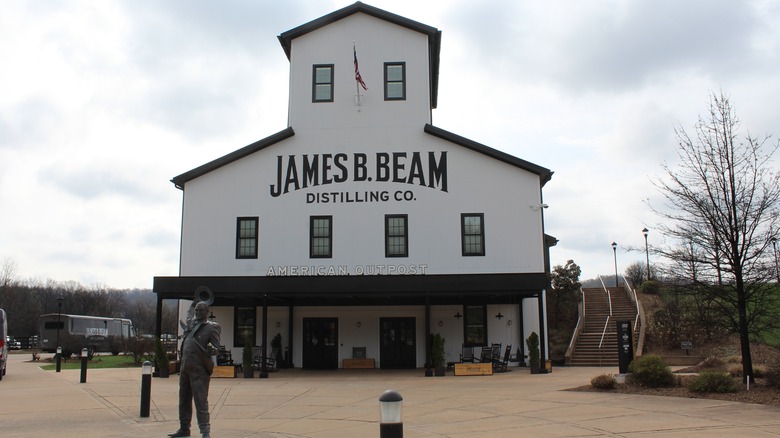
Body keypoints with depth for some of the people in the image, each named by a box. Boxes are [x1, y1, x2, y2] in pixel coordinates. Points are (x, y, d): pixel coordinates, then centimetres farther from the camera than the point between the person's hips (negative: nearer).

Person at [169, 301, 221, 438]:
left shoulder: (211, 327, -5)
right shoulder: (191, 323, 14)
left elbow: (216, 347, -12)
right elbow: (189, 313, 40)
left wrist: (212, 350, -31)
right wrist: (192, 304, 33)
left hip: (199, 370, -7)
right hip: (185, 367, 7)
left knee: (200, 400, -10)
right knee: (184, 399, 14)